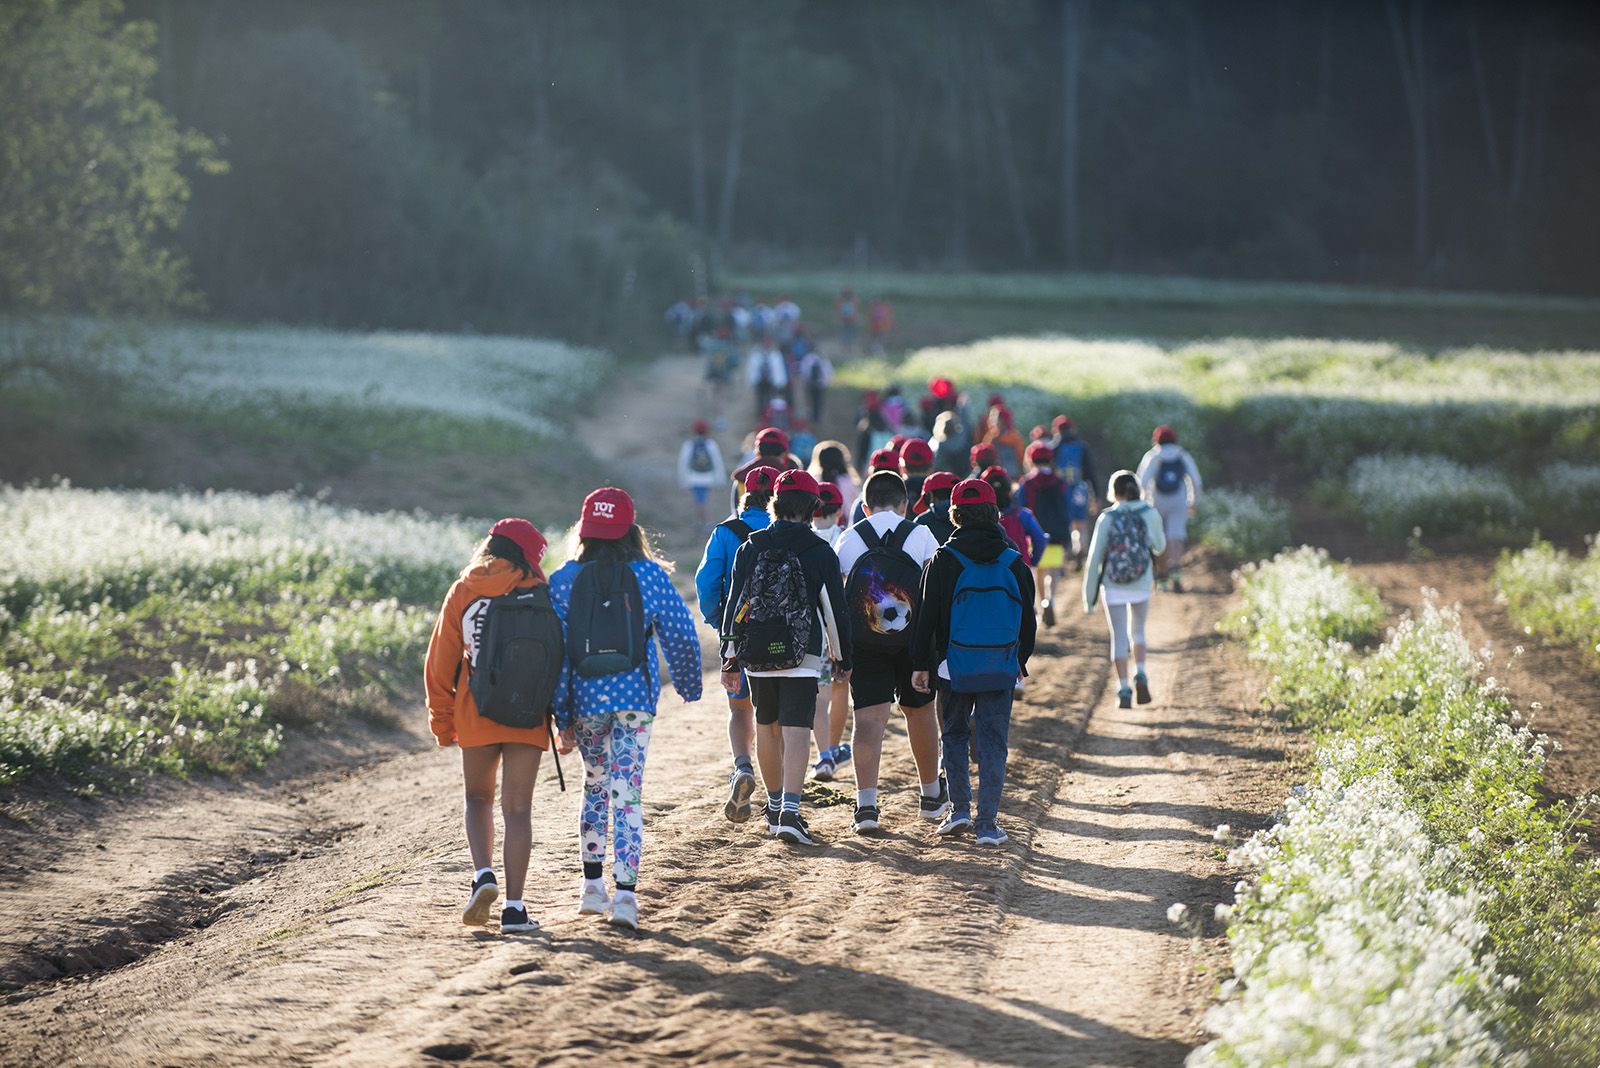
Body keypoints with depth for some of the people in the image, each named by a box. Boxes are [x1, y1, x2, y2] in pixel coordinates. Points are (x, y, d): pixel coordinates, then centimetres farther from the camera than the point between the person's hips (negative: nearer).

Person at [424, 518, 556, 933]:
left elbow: (441, 661, 5)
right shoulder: (540, 593, -1)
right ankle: (513, 907, -3)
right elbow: (559, 657, 0)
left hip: (476, 713, 1)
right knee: (517, 808, 3)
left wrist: (442, 721, 12)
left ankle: (483, 875, -5)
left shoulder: (463, 593, 3)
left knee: (478, 798, 19)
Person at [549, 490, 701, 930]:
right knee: (626, 794, -1)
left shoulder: (563, 581, 0)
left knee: (594, 786, 21)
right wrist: (688, 685, 21)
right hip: (635, 698, -1)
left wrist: (562, 716, 1)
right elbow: (681, 637, 4)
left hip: (585, 701, 1)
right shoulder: (650, 576, -1)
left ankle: (592, 885, 21)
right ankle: (625, 894, -10)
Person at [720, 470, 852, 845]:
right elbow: (835, 610, 0)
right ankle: (789, 811, -20)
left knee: (767, 727, 18)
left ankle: (775, 804, 30)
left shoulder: (749, 549, 3)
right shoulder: (820, 553, -3)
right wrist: (843, 659, 12)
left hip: (757, 657, 3)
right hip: (802, 659, -3)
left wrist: (729, 658, 8)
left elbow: (733, 604, 3)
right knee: (796, 732, -6)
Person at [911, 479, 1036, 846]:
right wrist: (1020, 661, 22)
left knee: (954, 736, 16)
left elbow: (927, 616, -5)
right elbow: (1027, 619, 9)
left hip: (954, 666, -1)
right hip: (1000, 670, 1)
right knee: (993, 744, 4)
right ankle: (988, 824, 2)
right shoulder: (1013, 562, 2)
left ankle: (960, 809, 9)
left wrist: (921, 664, 1)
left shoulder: (944, 560, -6)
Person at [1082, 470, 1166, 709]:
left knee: (1119, 638, 6)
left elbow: (1094, 558, -8)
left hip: (1113, 585, -2)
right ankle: (1140, 675, 2)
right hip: (1141, 584, 2)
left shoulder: (1106, 518, -9)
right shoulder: (1150, 514, -4)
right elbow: (1159, 546, 11)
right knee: (1137, 631, 22)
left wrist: (1089, 596, -2)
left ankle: (1124, 690, -1)